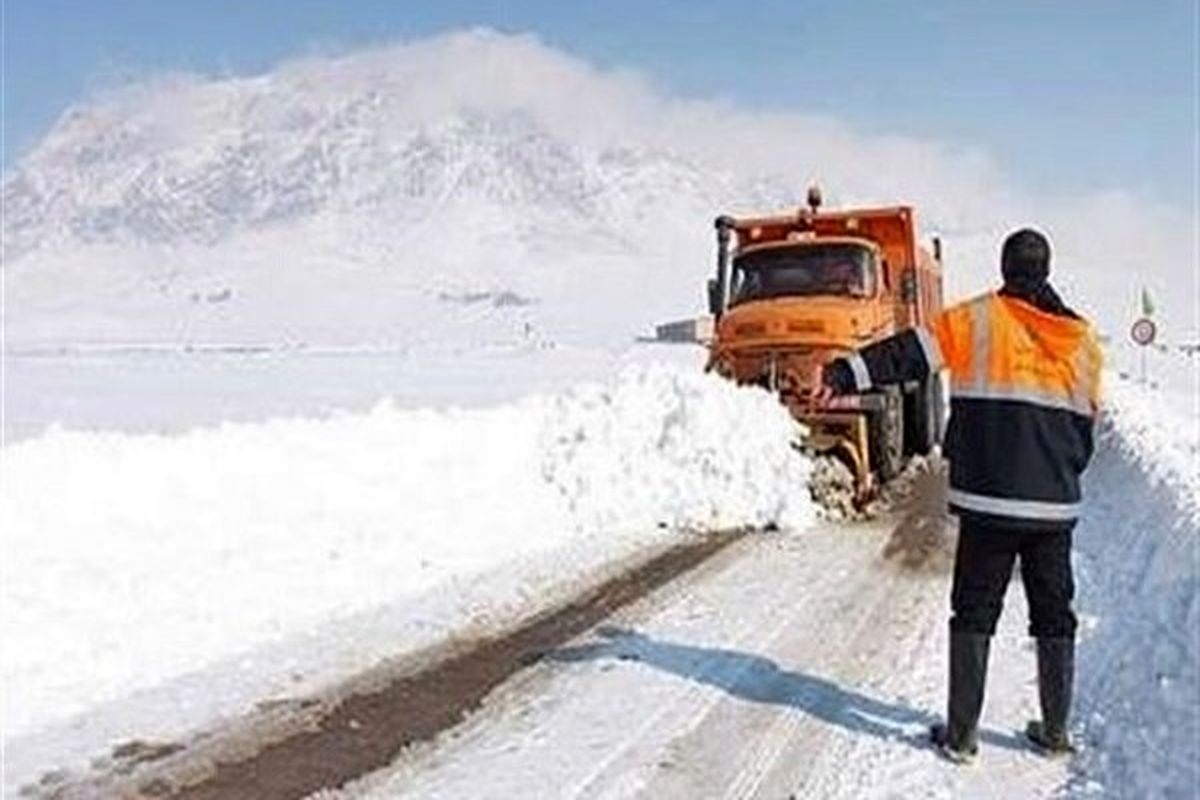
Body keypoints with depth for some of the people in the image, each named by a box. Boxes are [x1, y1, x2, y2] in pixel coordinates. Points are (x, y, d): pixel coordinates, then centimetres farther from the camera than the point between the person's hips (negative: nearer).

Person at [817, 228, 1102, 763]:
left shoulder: (978, 319, -3)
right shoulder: (1083, 339, 10)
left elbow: (910, 353, -14)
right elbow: (1086, 421, 17)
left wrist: (846, 374, -15)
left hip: (988, 501, -3)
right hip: (1056, 504, 3)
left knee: (974, 615, 5)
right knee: (1054, 618, 15)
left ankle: (961, 733, 8)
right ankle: (1055, 731, 23)